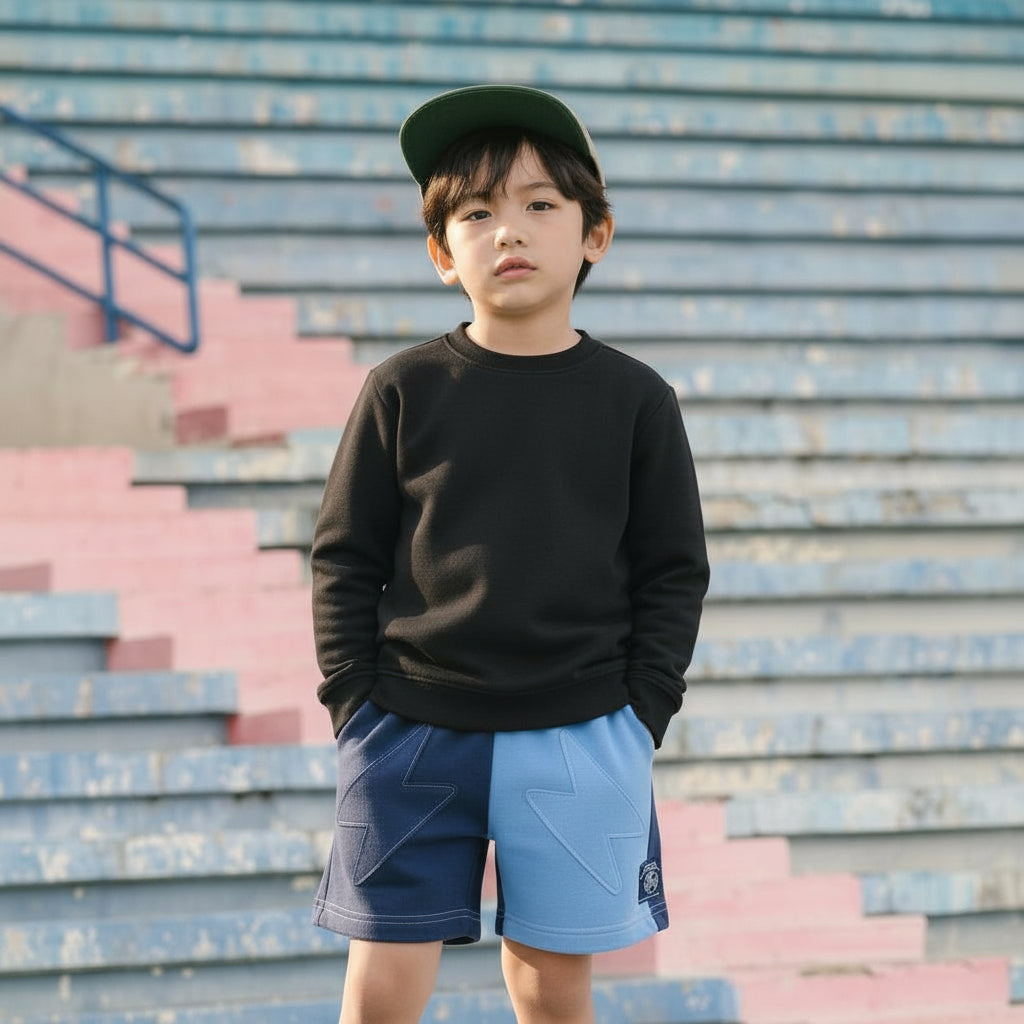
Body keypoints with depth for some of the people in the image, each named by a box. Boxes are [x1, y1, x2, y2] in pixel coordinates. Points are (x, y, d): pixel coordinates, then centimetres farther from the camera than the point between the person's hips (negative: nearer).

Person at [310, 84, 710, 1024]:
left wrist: (640, 717, -2)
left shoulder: (634, 399, 2)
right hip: (414, 734, 0)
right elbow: (345, 558, 4)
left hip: (580, 741, 0)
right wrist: (356, 705, -3)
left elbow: (673, 572, 6)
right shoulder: (404, 390, 1)